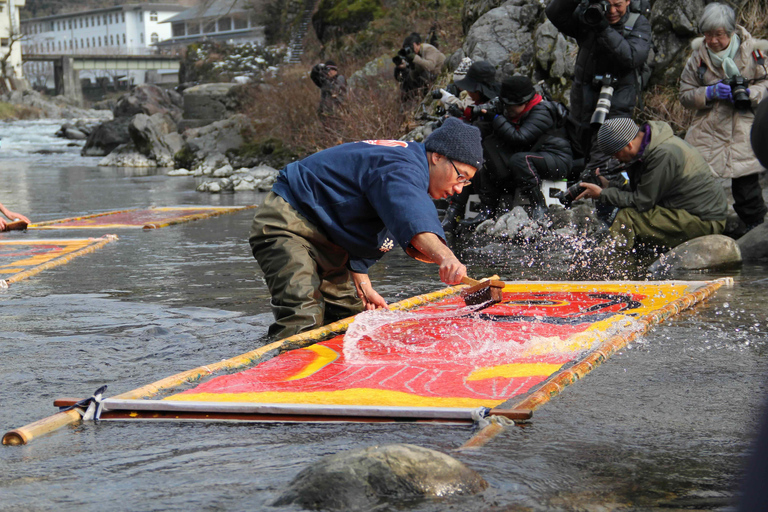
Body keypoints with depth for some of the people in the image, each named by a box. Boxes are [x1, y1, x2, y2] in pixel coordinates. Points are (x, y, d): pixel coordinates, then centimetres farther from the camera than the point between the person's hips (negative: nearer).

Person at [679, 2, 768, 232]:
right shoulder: (698, 56, 3)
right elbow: (685, 95, 5)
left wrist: (748, 93, -14)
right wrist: (711, 92, -13)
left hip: (744, 130, -1)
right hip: (708, 130, 1)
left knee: (746, 184, 0)